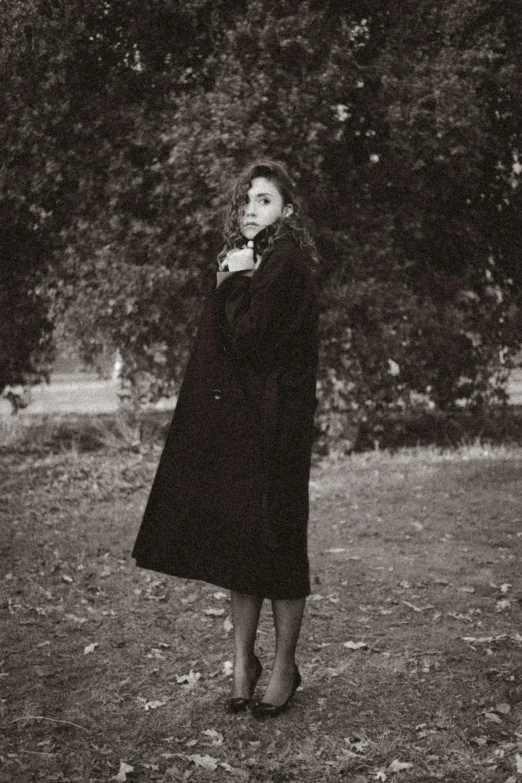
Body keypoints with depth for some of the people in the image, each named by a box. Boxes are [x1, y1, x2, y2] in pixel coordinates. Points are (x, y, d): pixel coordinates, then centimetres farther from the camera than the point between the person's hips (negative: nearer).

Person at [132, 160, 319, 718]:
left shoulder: (287, 264, -10)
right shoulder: (246, 261, 15)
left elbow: (250, 337, -20)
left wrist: (236, 282, -11)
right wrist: (234, 283, 6)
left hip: (272, 424, -8)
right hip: (232, 421, 8)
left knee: (274, 541, 0)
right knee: (234, 538, 11)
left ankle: (284, 667, 14)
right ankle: (243, 660, 22)